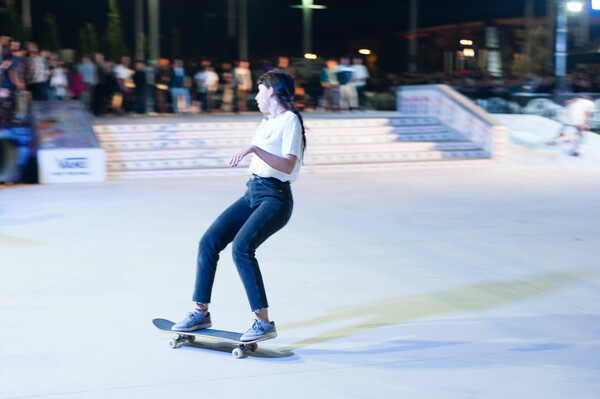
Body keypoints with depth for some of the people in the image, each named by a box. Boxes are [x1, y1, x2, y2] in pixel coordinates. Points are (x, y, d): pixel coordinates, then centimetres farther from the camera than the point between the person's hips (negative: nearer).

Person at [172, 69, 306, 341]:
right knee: (209, 241, -4)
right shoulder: (267, 122, 19)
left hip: (275, 198, -9)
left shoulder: (290, 120, -8)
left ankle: (264, 322, -21)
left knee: (241, 247, -28)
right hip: (252, 194, 9)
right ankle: (201, 312, 5)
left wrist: (254, 149, -27)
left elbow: (288, 166, -21)